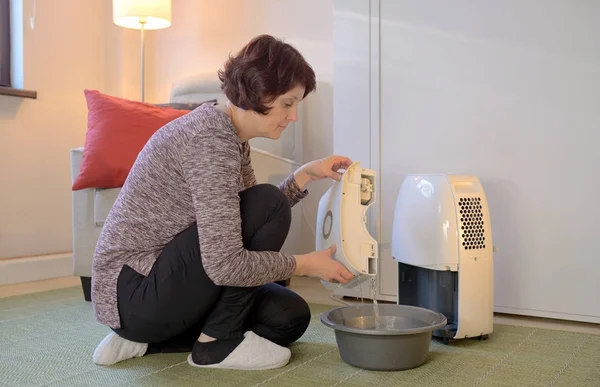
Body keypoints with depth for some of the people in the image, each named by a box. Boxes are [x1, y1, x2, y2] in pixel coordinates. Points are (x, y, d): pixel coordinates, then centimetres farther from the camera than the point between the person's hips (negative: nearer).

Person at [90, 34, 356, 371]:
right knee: (268, 205, -20)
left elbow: (248, 219, 13)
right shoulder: (211, 137, -25)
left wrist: (306, 174, 3)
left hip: (164, 280, 10)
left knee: (291, 316, 6)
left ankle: (146, 338, 10)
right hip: (134, 290, -10)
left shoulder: (232, 136, 5)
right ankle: (217, 341, -6)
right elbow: (225, 264, -30)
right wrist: (306, 264, -18)